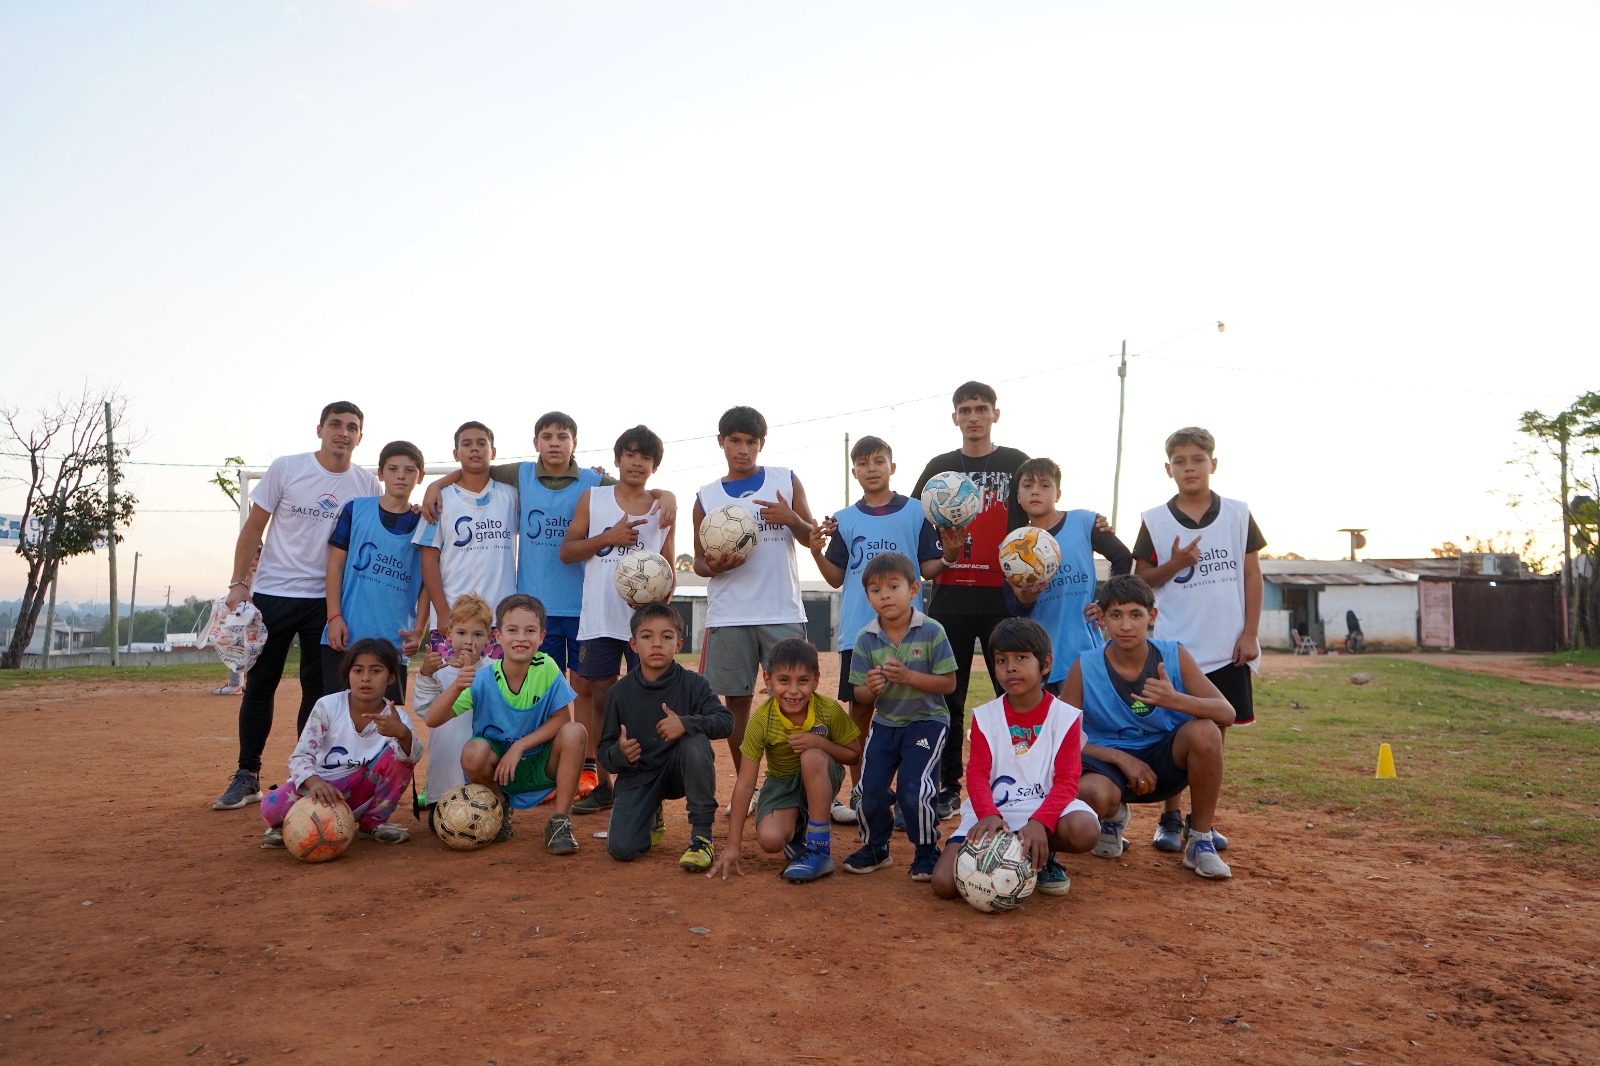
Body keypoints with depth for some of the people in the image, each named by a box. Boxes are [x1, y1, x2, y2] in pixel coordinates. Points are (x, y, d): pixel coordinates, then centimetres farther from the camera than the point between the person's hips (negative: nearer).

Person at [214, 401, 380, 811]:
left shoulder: (367, 485, 1)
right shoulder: (286, 468, -4)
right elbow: (254, 527, 0)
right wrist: (238, 583, -6)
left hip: (327, 600, 1)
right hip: (271, 594, -1)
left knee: (318, 688, 5)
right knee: (259, 685, 6)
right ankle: (247, 777, 17)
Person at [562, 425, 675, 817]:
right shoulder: (592, 498, 6)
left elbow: (667, 568, 10)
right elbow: (566, 551, 4)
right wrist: (608, 537, -10)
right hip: (599, 619, 0)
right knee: (599, 698, 6)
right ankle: (602, 783, 17)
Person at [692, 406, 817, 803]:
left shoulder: (786, 482, 7)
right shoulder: (706, 497, 10)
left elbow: (812, 538, 8)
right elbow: (699, 560, 14)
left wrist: (791, 519, -13)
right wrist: (713, 566, -10)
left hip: (783, 613, -1)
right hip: (728, 616, 1)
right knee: (736, 700, 5)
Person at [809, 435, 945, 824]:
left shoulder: (915, 512, 2)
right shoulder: (844, 520, 9)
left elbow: (930, 568, 1)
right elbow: (836, 577, 8)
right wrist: (816, 551, -8)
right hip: (857, 631, 2)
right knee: (859, 709, 8)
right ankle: (858, 794, 19)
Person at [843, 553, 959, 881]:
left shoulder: (932, 632, -15)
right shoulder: (866, 639, -6)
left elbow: (948, 683, -14)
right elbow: (860, 696, 0)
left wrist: (908, 676, -26)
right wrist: (870, 689, -25)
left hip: (926, 721, -4)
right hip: (884, 723, 4)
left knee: (914, 791, -14)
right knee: (871, 790, 1)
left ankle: (927, 850, 13)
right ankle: (875, 847, 27)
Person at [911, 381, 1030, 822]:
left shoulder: (1017, 464, 7)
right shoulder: (940, 467, 12)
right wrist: (941, 551, -6)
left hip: (1003, 595, -2)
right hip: (950, 596, 2)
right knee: (947, 694, 5)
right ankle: (948, 786, 15)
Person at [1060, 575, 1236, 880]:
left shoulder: (1174, 656, -10)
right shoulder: (1084, 669, -14)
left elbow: (1226, 712, -15)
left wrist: (1175, 700, -35)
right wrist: (1121, 757, -22)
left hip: (1163, 761, 2)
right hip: (1109, 761, -1)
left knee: (1204, 732, -30)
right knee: (1094, 794, -37)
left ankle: (1201, 842, -8)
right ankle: (1113, 817, 7)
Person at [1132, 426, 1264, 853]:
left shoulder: (1237, 514, 3)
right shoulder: (1154, 520, -1)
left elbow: (1251, 575, 5)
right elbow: (1141, 580, 3)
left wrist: (1250, 633, -1)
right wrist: (1174, 564, -16)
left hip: (1228, 648, 1)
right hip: (1176, 649, -1)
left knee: (1214, 731, 8)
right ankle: (1169, 818, 16)